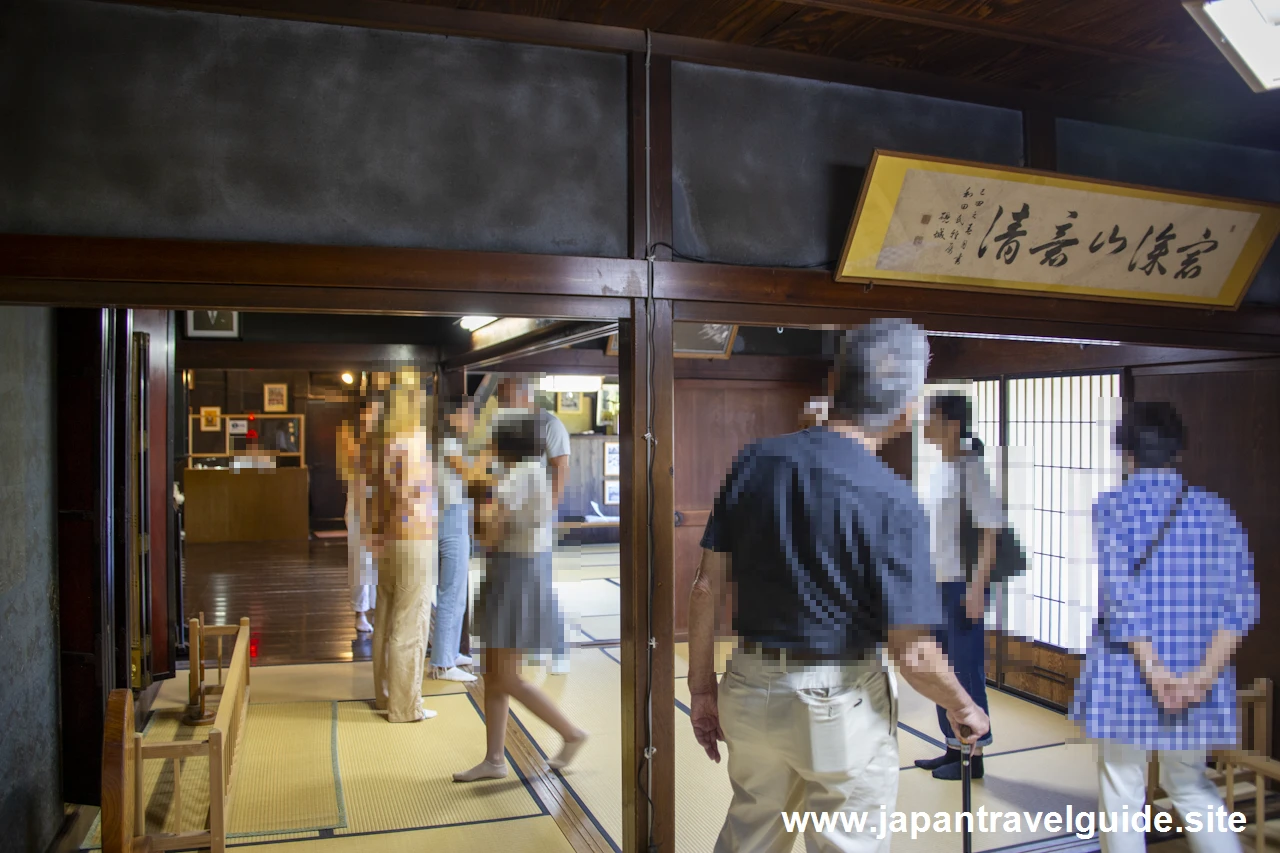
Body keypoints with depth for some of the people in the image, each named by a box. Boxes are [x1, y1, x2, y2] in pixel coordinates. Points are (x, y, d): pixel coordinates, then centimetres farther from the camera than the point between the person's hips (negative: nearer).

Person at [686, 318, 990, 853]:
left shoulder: (755, 461, -5)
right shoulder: (891, 500, -18)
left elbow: (706, 587, -2)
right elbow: (913, 656, -16)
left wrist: (702, 686, 10)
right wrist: (965, 710, 4)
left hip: (750, 689, 5)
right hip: (841, 706, -4)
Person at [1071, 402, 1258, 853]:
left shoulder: (1112, 507, -6)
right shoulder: (1213, 508, 5)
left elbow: (1120, 597, -16)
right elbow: (1241, 600, -3)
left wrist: (1156, 673, -14)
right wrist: (1204, 674, -9)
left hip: (1126, 676, -4)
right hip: (1197, 677, 4)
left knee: (1122, 793, 8)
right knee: (1191, 786, 23)